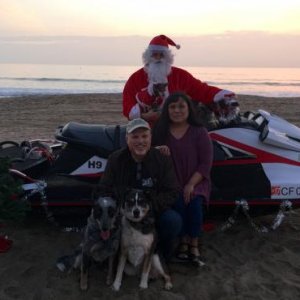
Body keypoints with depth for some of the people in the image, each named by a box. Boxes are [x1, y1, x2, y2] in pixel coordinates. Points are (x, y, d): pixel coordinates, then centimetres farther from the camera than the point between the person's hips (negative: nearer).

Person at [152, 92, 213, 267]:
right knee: (178, 203, -28)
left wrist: (191, 185, -16)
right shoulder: (160, 131, 5)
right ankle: (183, 242, -11)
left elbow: (206, 163, -5)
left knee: (194, 203, -28)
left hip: (196, 182, 0)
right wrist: (157, 150, -17)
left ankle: (194, 246, -13)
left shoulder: (200, 132, 0)